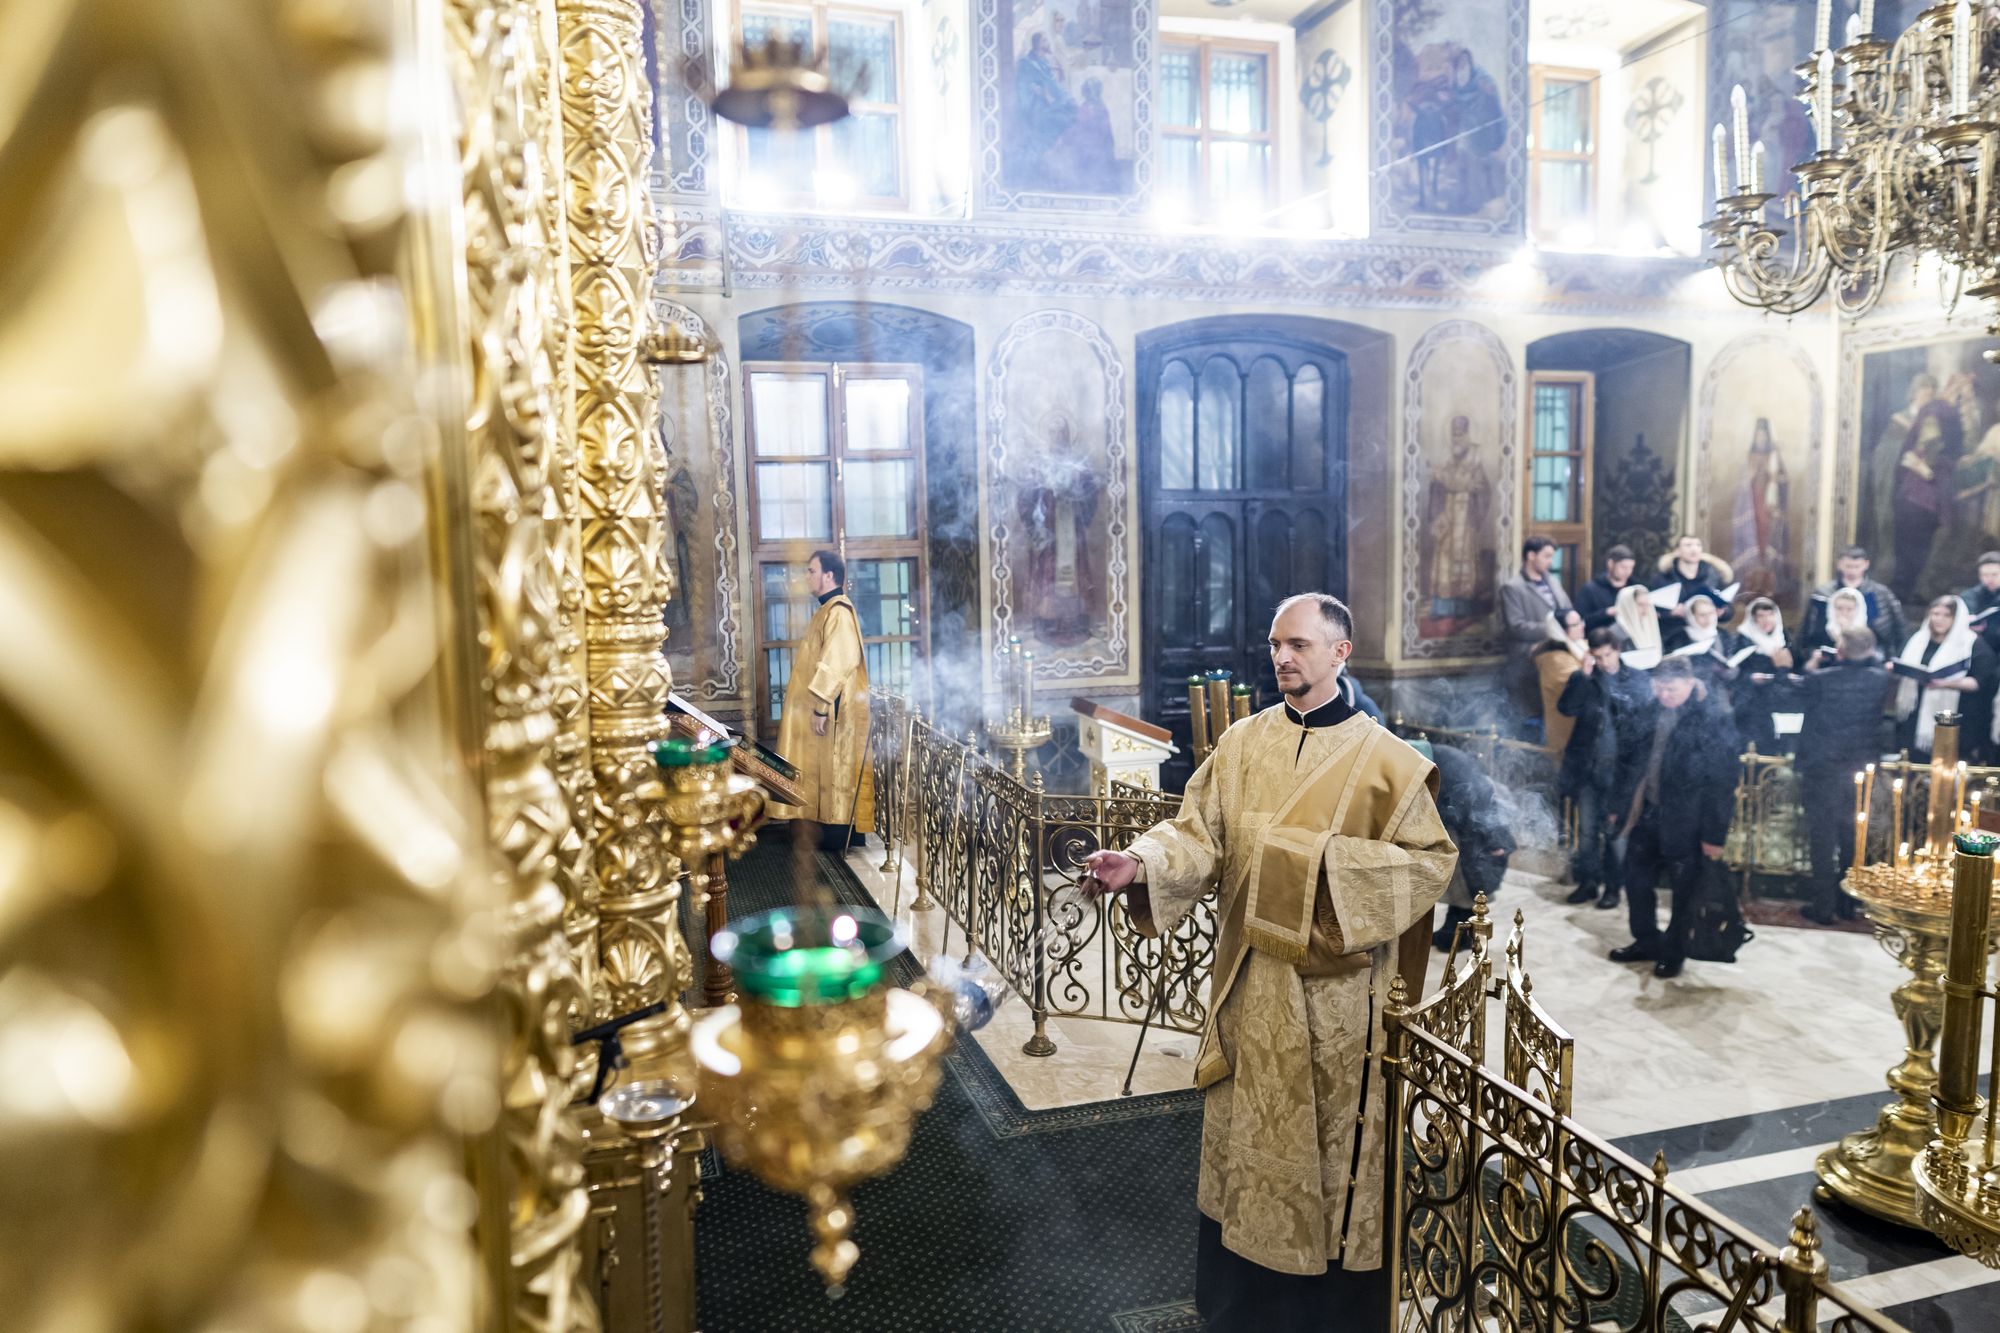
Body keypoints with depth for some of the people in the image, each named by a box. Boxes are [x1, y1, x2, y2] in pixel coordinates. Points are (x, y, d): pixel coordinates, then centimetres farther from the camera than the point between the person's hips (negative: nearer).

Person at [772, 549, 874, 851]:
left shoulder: (839, 611, -16)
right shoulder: (828, 610, 16)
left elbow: (836, 662, -23)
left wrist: (821, 705, -24)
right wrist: (797, 684, 22)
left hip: (833, 711, -10)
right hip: (824, 706, 10)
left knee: (834, 769, -5)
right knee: (826, 770, 12)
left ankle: (838, 837, 1)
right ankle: (832, 831, 17)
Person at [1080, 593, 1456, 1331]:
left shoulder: (1383, 758, -7)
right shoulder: (1241, 744, 2)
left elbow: (1433, 857, -7)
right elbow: (1198, 833, -3)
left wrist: (1341, 863, -21)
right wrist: (1140, 863, -21)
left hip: (1336, 987, -3)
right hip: (1251, 977, 4)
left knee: (1334, 1139, 9)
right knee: (1246, 1133, 15)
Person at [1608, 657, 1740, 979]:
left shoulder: (1714, 720, -15)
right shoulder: (1655, 712, 4)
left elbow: (1723, 783, -15)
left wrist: (1714, 834, -15)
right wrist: (1625, 807, 12)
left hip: (1685, 822, -6)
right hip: (1648, 813, 6)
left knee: (1684, 891, 10)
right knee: (1636, 879, 15)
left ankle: (1673, 952, 27)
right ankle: (1646, 942, 34)